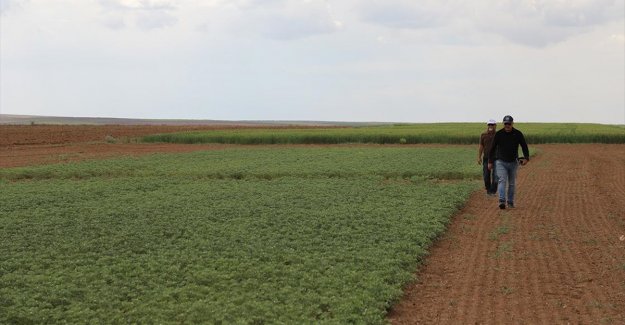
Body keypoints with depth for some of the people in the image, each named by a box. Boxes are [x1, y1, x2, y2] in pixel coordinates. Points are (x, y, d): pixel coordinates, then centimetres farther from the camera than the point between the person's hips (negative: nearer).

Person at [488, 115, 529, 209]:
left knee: (512, 183, 8)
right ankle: (502, 201, -27)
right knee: (502, 181, -16)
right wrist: (490, 162, 2)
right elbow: (492, 148, 2)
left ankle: (510, 202, 19)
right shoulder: (498, 134, -5)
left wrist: (526, 158, -12)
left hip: (513, 163, 2)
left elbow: (524, 146, 4)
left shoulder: (518, 134, -3)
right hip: (501, 162, -2)